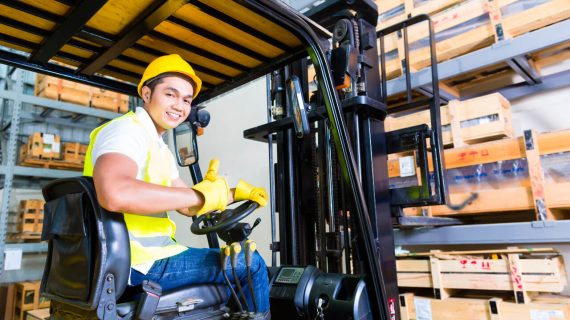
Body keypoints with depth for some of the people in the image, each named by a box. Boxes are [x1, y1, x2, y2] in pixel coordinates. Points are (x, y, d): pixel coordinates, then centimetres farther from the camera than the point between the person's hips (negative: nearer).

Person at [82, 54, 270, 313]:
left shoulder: (161, 149, 17)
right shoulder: (126, 130, -14)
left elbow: (188, 206, 18)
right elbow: (114, 194, -35)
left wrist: (237, 193, 5)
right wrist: (201, 195, -27)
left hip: (149, 253, 10)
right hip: (140, 263, -10)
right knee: (250, 264, -8)